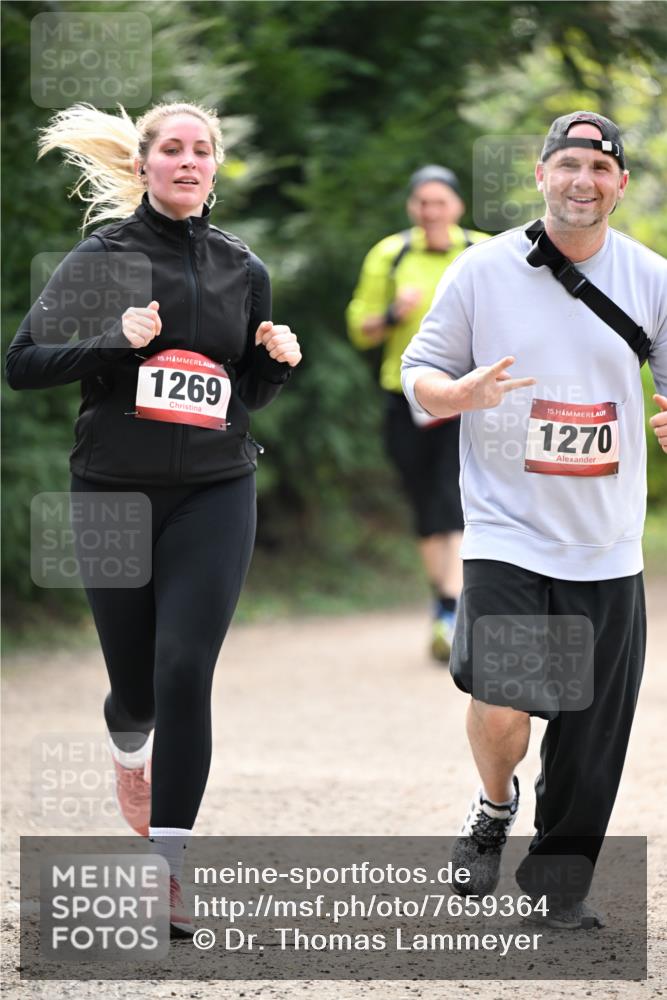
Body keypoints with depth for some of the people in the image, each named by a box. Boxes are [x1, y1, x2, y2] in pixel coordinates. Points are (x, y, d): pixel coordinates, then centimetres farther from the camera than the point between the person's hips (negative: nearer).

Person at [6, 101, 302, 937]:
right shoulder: (102, 258, -1)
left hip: (214, 496, 1)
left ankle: (167, 865, -11)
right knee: (135, 679, 8)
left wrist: (279, 360, -4)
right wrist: (116, 341, -18)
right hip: (112, 492, -1)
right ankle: (129, 751, 46)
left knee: (185, 673, -12)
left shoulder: (243, 270, 8)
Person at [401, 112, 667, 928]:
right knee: (500, 709, -16)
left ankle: (559, 877, 25)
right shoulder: (483, 270, -2)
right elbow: (420, 376, 3)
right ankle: (494, 808, 17)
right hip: (507, 532, -2)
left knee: (591, 735, 5)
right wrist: (462, 393, -19)